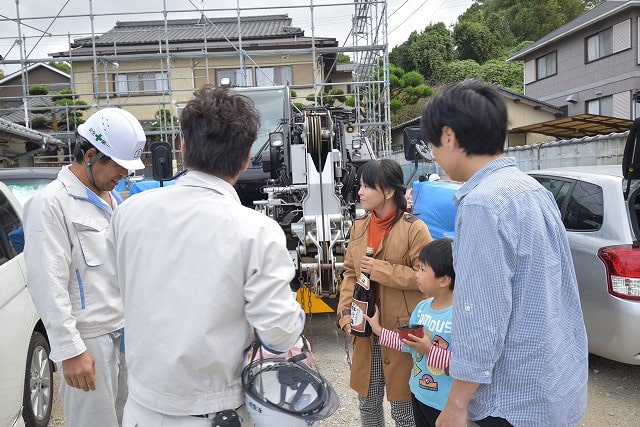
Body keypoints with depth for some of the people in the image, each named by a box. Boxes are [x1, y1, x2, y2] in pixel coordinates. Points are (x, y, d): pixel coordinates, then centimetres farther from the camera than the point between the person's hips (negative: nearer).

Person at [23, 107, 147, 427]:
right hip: (89, 339, -7)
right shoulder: (50, 203, -14)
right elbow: (48, 286, -17)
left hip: (126, 331, 7)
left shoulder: (113, 197, 11)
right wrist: (70, 350, -17)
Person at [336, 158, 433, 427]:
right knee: (367, 402, 19)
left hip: (402, 330, -5)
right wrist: (346, 312, -1)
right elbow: (350, 274, 10)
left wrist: (381, 269, -19)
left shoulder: (414, 229, -14)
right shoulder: (359, 227, 5)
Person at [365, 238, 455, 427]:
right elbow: (409, 343, 9)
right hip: (419, 394, 8)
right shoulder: (422, 307, -1)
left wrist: (430, 351, -30)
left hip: (445, 405, -7)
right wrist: (379, 331, 11)